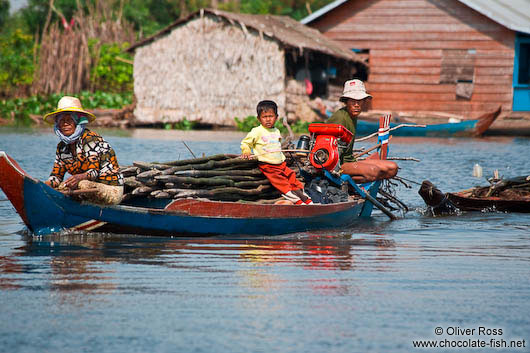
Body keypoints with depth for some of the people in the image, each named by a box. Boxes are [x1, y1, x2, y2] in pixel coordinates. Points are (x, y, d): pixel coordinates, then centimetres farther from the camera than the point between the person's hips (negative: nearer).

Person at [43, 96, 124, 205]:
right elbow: (56, 177, 5)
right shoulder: (62, 147, 8)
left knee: (83, 185, -35)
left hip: (111, 191, -8)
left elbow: (94, 172, -22)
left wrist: (79, 177, -44)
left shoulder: (90, 139, -14)